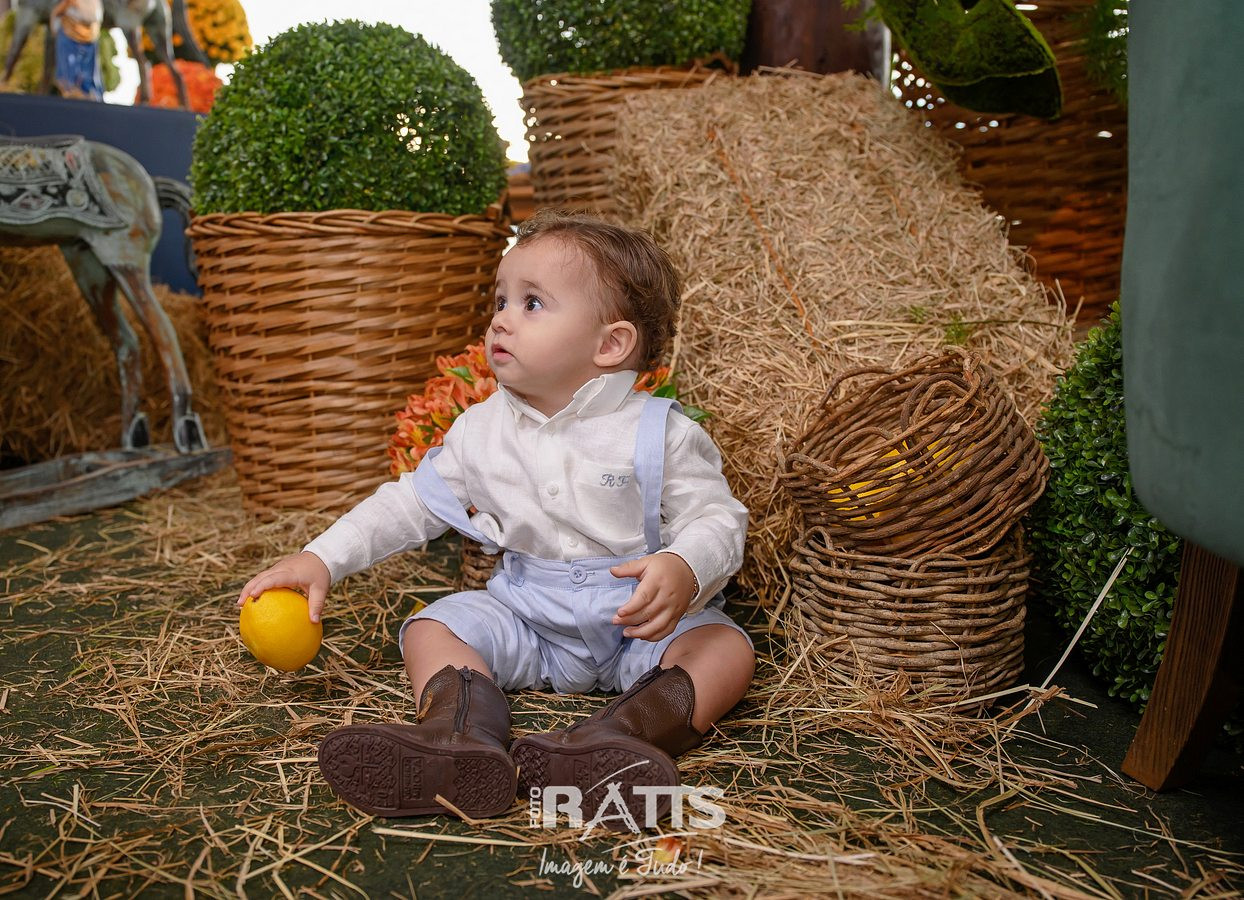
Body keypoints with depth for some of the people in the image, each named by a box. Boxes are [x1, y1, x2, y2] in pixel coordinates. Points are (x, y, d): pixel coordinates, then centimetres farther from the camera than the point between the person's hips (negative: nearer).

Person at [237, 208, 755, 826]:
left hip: (639, 619, -3)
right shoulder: (481, 430, 1)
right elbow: (412, 503, 7)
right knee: (430, 627, -13)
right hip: (525, 614, 4)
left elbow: (718, 521, -13)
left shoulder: (660, 433, -12)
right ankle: (462, 733, -39)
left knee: (728, 648, -27)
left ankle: (617, 738, -50)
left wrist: (684, 571, -37)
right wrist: (323, 558, -3)